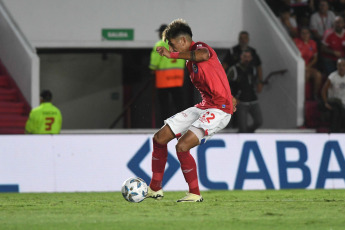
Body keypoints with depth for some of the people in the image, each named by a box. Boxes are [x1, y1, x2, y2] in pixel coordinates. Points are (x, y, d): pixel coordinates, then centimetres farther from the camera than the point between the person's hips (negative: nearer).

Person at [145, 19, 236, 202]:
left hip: (219, 110, -10)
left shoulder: (199, 47, -11)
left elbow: (203, 55, -37)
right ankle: (155, 189, 18)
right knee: (159, 138, 7)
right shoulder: (190, 62, 17)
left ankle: (195, 194, -8)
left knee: (182, 145, -23)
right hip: (204, 107, 10)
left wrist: (172, 55, -33)